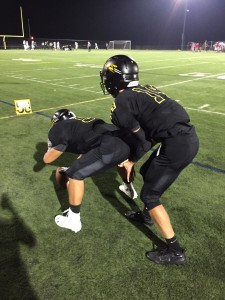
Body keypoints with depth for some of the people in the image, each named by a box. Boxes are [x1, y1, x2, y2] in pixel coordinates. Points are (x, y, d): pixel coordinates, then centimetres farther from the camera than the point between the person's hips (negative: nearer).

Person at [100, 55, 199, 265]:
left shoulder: (122, 102, -4)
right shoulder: (145, 90, 20)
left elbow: (143, 139, -4)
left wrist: (132, 161, 13)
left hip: (177, 145, -9)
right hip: (189, 137, 9)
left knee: (149, 195, 6)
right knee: (147, 172, 27)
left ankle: (174, 250, 14)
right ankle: (148, 214, 47)